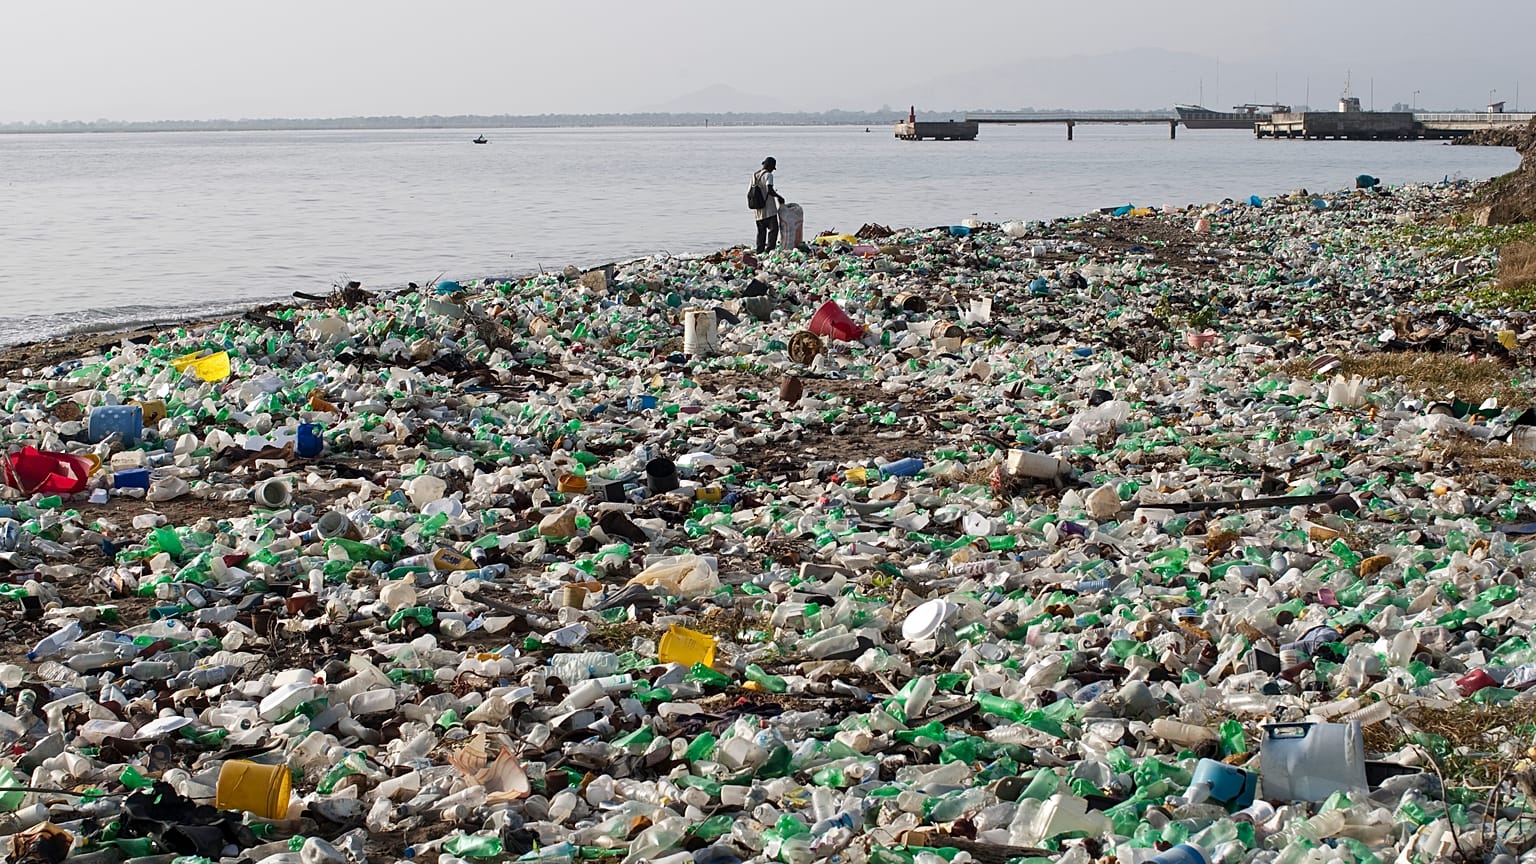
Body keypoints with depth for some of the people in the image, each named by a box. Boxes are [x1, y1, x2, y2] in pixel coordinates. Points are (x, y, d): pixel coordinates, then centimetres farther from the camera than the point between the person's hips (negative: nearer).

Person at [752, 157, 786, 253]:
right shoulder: (768, 175, -12)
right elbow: (770, 190, -24)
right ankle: (769, 249, -12)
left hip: (758, 208, 7)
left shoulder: (754, 175, 11)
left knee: (761, 230, 12)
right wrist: (779, 197, -9)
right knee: (773, 229, -4)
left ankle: (759, 251, 9)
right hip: (768, 208, -7)